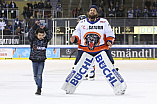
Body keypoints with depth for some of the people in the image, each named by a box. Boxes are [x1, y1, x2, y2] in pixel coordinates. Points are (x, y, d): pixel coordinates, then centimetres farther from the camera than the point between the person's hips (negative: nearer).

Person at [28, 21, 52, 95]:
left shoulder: (45, 40, 1)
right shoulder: (33, 40, -6)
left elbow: (50, 35, -5)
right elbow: (30, 33, -19)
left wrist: (45, 29, -11)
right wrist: (35, 26, -23)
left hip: (41, 61, -1)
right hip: (34, 60, 1)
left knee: (39, 75, -10)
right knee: (35, 75, 10)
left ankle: (39, 89, -9)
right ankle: (38, 86, 28)